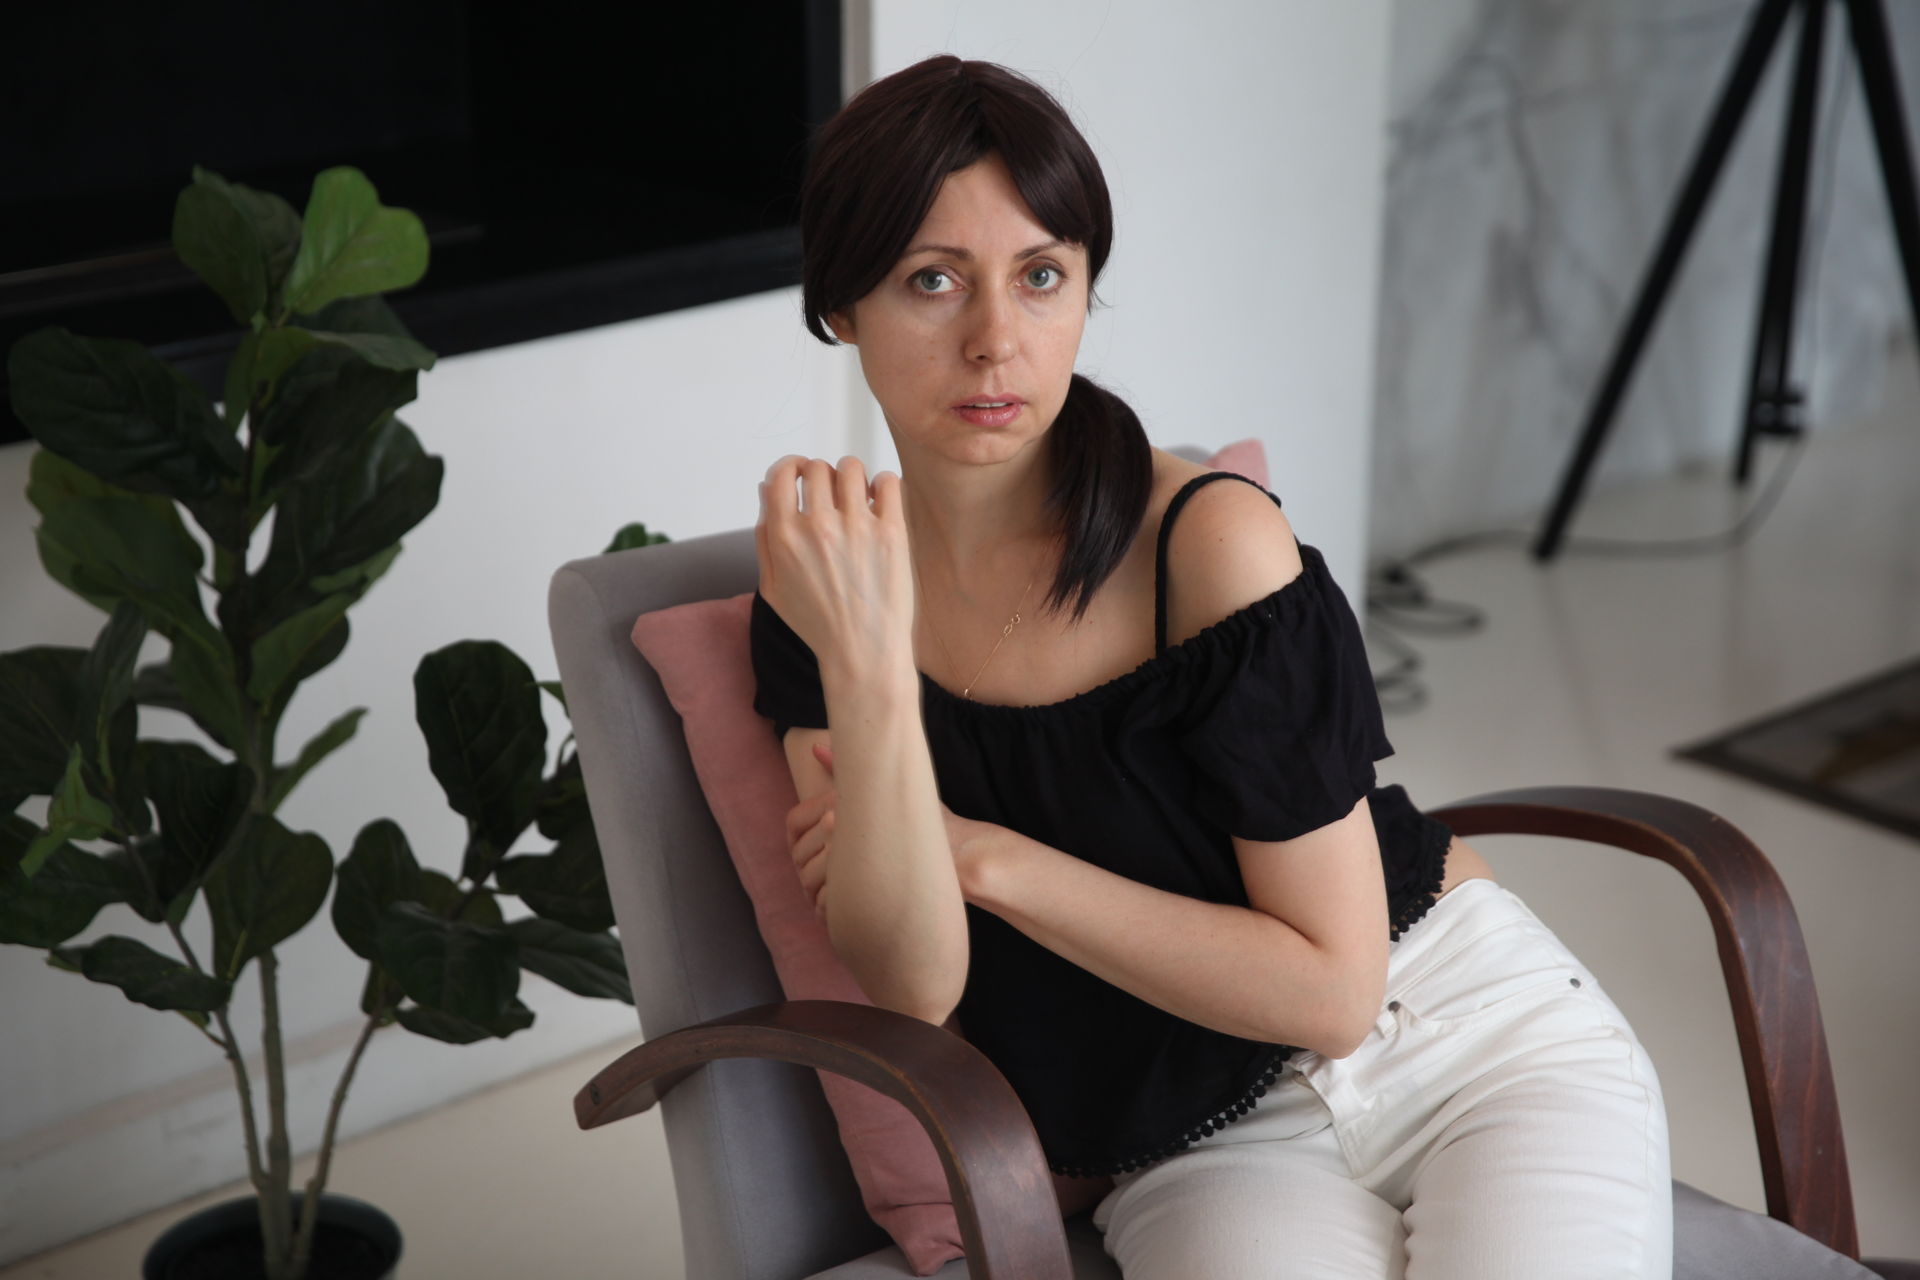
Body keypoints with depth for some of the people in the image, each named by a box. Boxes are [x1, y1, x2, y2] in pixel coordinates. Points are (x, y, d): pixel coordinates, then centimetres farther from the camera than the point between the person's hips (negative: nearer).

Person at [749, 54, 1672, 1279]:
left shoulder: (1215, 543, -15)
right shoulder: (825, 586, -5)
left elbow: (1332, 986, -13)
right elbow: (914, 983, -14)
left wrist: (985, 856, -14)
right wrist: (863, 670, -27)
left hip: (1479, 1040, -1)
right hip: (1206, 1150, 1)